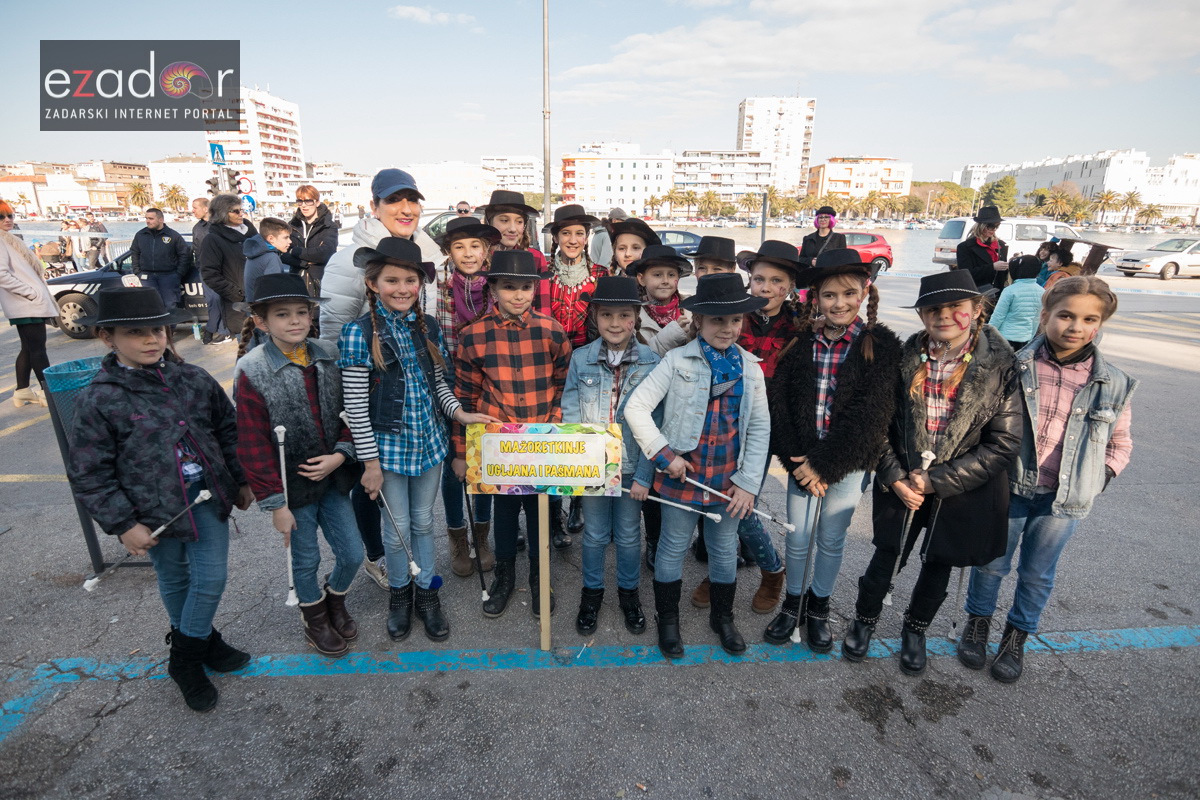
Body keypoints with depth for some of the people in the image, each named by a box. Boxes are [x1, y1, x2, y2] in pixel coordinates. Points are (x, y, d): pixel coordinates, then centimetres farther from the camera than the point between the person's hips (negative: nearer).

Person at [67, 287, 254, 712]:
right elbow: (88, 474, -8)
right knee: (175, 582, 17)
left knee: (211, 580, 5)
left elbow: (228, 430, 9)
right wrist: (123, 523, -10)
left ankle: (189, 654, 29)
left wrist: (241, 481, 11)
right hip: (157, 512, -2)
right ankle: (198, 643, 40)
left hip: (208, 498, 3)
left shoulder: (194, 380, -3)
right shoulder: (99, 400, -13)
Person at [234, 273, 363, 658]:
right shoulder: (253, 373, -14)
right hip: (292, 484, -3)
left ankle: (335, 599, 42)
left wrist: (341, 454, -11)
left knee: (353, 553, 9)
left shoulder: (329, 357, -3)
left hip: (333, 475, 3)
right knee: (305, 560, 13)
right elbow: (253, 445, -12)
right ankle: (315, 615, 42)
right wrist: (275, 502, -10)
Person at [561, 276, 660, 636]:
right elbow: (570, 415, -2)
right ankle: (592, 592, 36)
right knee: (594, 534, 15)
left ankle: (628, 592, 37)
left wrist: (644, 474, -12)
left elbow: (654, 424, -7)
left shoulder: (651, 363, -7)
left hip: (632, 465, 0)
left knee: (629, 535, 15)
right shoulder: (580, 359, -4)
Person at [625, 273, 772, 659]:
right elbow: (636, 408, -12)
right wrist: (665, 455, -14)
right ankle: (667, 620, 36)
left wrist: (749, 482, -2)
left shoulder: (750, 367, 0)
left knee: (725, 550, 19)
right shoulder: (677, 361, -10)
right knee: (673, 548, 13)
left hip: (728, 480, 3)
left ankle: (722, 617, 43)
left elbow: (760, 428, 3)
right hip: (681, 477, -3)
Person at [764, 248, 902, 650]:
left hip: (848, 463, -1)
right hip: (803, 460, 2)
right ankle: (792, 603, 35)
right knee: (796, 539, 11)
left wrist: (824, 464, -15)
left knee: (832, 540, 13)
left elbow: (868, 415, -14)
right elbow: (779, 404, -5)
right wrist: (797, 462, -13)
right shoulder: (801, 342, -2)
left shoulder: (880, 346, -8)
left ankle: (818, 607, 37)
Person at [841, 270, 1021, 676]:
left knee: (940, 561, 18)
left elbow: (1004, 442, -13)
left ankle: (915, 629, 45)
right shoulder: (906, 356, -9)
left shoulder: (1000, 364, -14)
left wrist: (935, 481, -16)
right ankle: (865, 618, 40)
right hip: (902, 482, 1)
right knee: (886, 553, 12)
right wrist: (895, 478, -12)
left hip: (963, 487, 0)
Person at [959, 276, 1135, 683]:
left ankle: (1017, 637, 38)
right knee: (992, 562, 14)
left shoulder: (1114, 385, -5)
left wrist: (1098, 479, -2)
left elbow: (1120, 443, 9)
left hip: (1065, 499, 1)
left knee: (1037, 573, 16)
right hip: (1010, 489, -1)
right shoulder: (1016, 368, -11)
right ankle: (978, 622, 38)